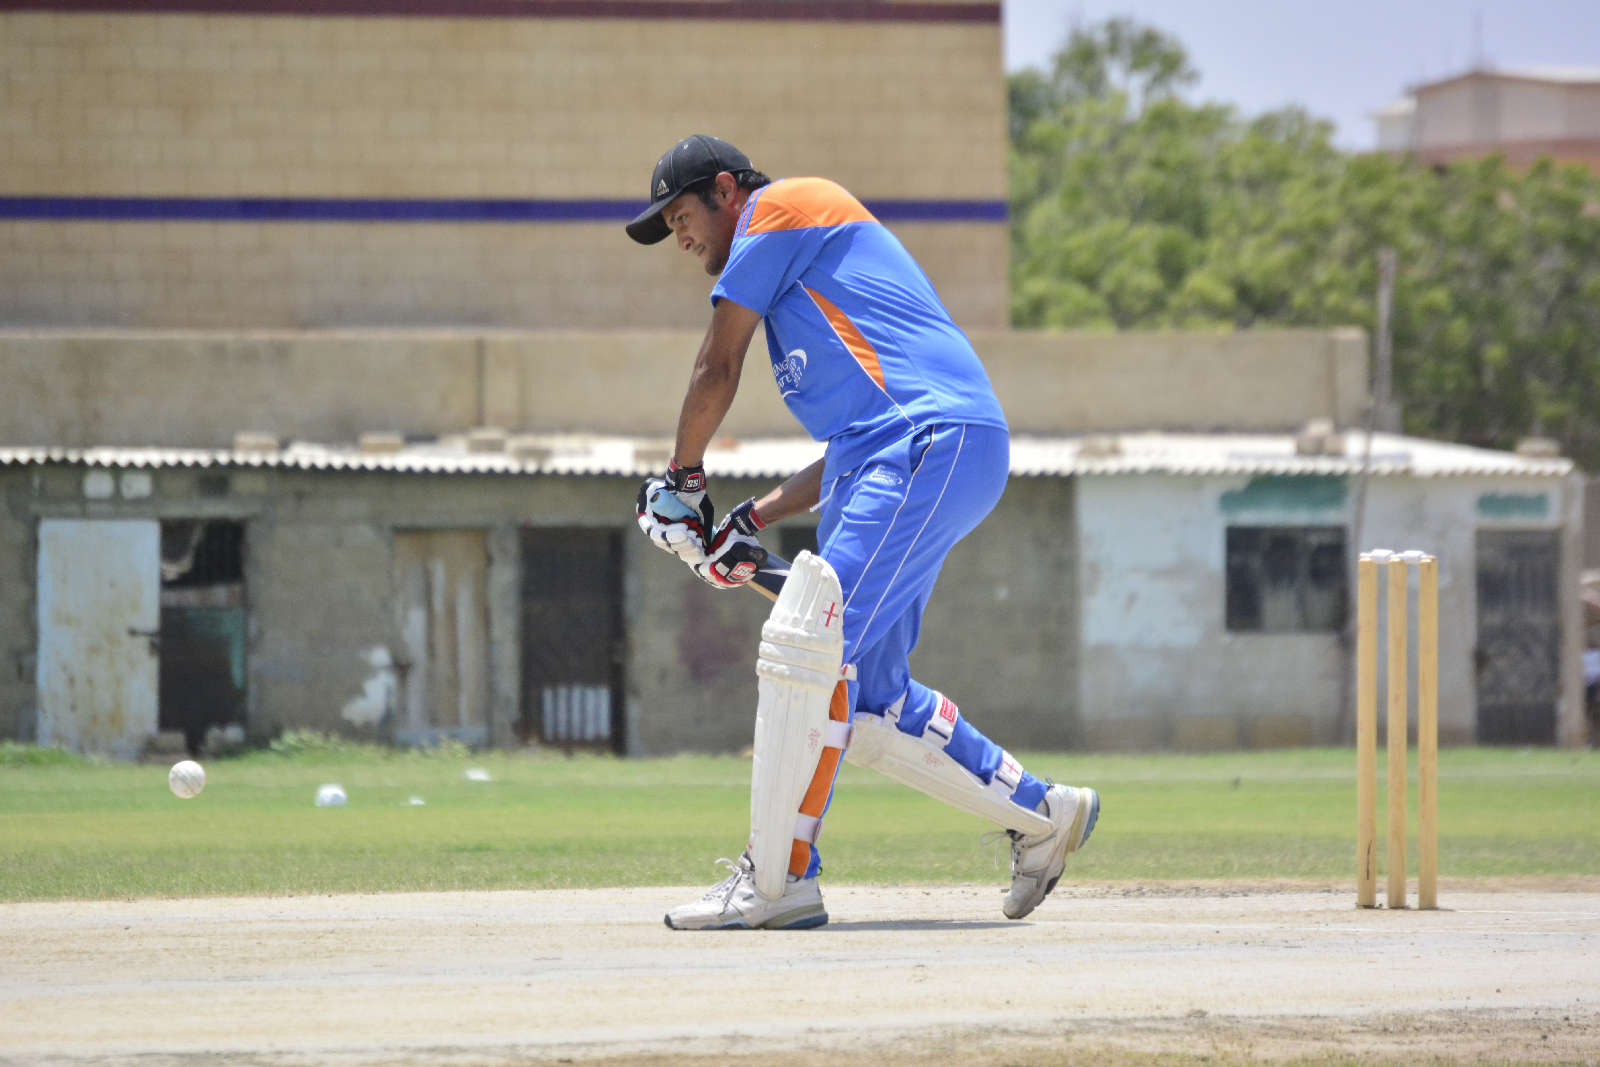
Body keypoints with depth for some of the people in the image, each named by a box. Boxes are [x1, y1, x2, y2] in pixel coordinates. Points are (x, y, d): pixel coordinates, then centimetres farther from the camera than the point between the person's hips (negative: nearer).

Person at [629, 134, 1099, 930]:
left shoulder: (782, 207, 4)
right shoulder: (794, 282, 32)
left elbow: (717, 369, 4)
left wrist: (681, 477, 17)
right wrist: (755, 520, 24)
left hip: (935, 444, -10)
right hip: (896, 470, 10)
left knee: (808, 645, -18)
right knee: (865, 703, 8)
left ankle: (778, 882, -20)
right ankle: (1038, 814, 18)